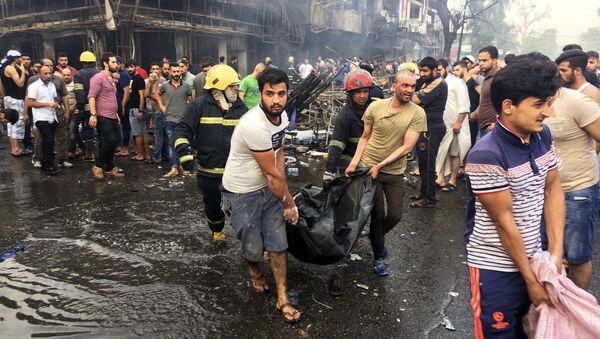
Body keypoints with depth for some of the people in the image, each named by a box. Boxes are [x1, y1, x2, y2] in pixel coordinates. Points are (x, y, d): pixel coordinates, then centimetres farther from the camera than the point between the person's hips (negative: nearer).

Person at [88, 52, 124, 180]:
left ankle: (109, 169, 19)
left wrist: (116, 113, 25)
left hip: (112, 117, 9)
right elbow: (91, 96, -18)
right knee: (109, 142, -10)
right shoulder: (98, 77, -10)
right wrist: (93, 115, -25)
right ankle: (98, 166, 9)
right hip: (102, 117, -9)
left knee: (116, 140, 9)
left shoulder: (111, 79, 19)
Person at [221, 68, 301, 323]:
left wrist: (284, 194, -2)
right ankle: (253, 269, 44)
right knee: (254, 247, 8)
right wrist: (289, 202, -9)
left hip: (268, 188, 7)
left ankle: (282, 299, 20)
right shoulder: (255, 126, -31)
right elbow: (272, 173, -22)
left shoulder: (282, 116, -4)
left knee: (278, 244, 7)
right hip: (241, 194, -7)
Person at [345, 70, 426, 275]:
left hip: (394, 172, 1)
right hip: (368, 168, 0)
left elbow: (407, 147, -15)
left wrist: (380, 165, -18)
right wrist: (355, 161, -7)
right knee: (377, 214, 4)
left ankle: (376, 236, 39)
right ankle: (378, 257, 24)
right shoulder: (375, 107, -5)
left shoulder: (417, 114, -10)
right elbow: (365, 137, 4)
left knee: (395, 215, 5)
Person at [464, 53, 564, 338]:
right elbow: (504, 221, -20)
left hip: (532, 257, 7)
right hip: (496, 266, -7)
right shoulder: (487, 156, -25)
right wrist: (530, 279, -11)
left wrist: (556, 252, -4)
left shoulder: (542, 135, -1)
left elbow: (553, 189, 4)